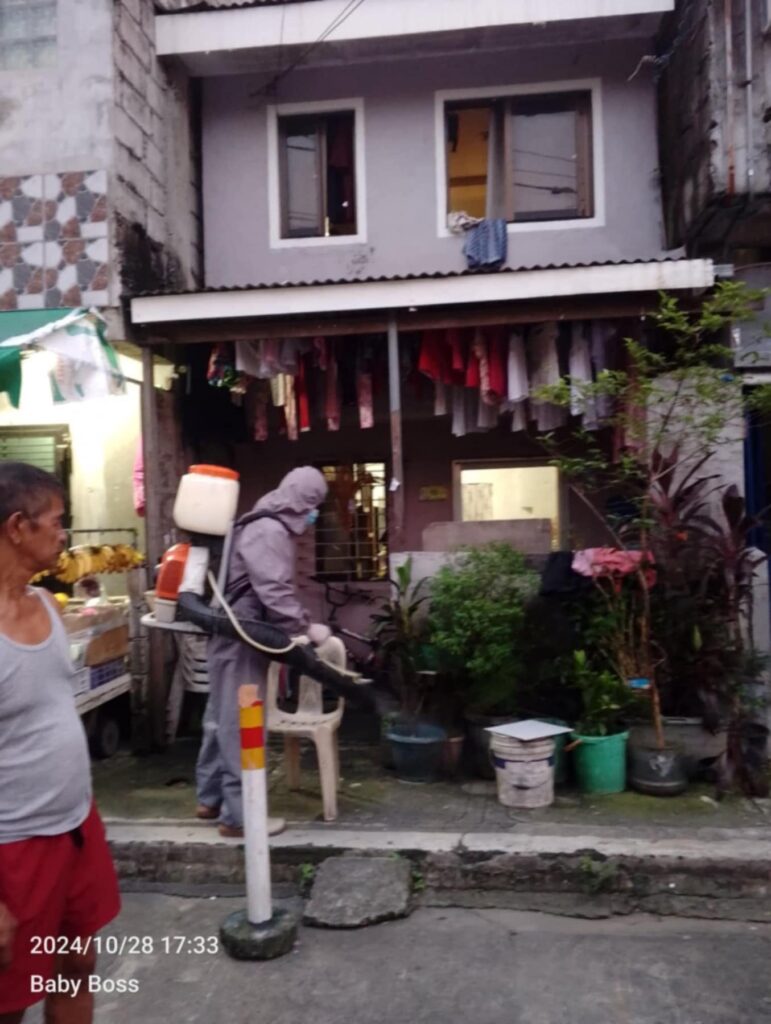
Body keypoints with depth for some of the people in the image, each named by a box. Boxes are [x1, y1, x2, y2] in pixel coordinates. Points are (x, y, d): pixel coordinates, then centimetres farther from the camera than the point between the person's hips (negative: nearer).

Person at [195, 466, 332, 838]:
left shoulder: (268, 527, 15)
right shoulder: (270, 532, -19)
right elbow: (275, 593, -26)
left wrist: (300, 624, 16)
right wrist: (306, 628, -19)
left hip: (234, 636, 11)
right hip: (241, 640, -11)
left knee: (222, 719, 18)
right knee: (241, 724, -3)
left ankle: (210, 798, 30)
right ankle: (239, 814, 6)